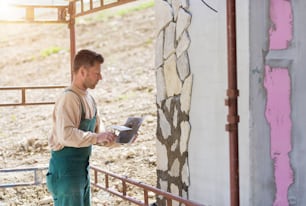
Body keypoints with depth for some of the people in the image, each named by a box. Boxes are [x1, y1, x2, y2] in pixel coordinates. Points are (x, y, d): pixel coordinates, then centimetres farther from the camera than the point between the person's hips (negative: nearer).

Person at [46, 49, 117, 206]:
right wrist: (97, 137, -27)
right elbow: (66, 135, -28)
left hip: (82, 170, 10)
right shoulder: (69, 98, -17)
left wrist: (119, 138, 5)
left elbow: (93, 133, 19)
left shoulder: (88, 99, 13)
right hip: (66, 170, -10)